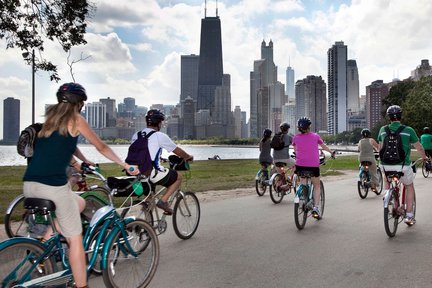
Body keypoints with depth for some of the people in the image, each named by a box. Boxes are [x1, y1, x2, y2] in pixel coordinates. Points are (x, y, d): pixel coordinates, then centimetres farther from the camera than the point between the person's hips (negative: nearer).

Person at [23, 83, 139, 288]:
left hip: (29, 186, 7)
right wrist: (126, 166, 20)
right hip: (53, 185, -7)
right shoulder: (76, 119, 3)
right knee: (75, 238, 4)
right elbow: (102, 147, 10)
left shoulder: (50, 119, 21)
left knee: (79, 203, 28)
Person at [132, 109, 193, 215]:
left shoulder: (136, 135, 12)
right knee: (178, 177, 15)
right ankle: (163, 201, 4)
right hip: (153, 174, -6)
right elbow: (178, 151, 5)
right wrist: (188, 157, 24)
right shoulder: (160, 136, -6)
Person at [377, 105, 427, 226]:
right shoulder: (408, 130, -2)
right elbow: (419, 147, 9)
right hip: (403, 165, -2)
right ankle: (409, 216, 21)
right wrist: (424, 158, 29)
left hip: (387, 165, 2)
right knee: (409, 187, 22)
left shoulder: (383, 130, 5)